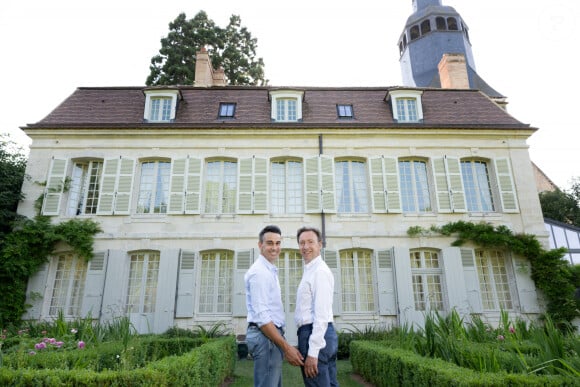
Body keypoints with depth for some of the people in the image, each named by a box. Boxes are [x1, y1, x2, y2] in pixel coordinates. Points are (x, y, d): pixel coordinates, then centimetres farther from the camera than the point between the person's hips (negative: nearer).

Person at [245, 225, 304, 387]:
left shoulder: (270, 270, 15)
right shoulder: (259, 272, -16)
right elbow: (261, 316, -22)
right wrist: (286, 347, -21)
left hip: (270, 335, 10)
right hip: (266, 336, -10)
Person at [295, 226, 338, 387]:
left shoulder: (320, 271, -14)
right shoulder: (310, 270, 17)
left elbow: (322, 315, -20)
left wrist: (312, 352, -22)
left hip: (315, 334, -10)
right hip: (320, 334, 10)